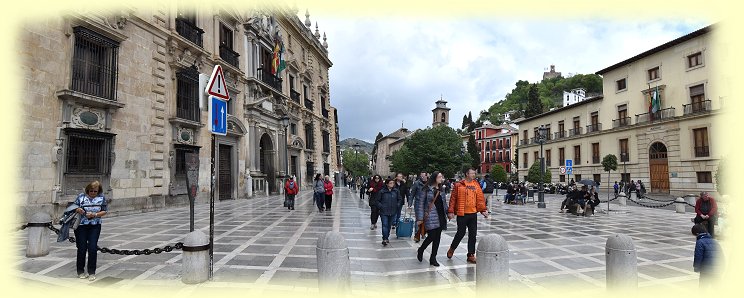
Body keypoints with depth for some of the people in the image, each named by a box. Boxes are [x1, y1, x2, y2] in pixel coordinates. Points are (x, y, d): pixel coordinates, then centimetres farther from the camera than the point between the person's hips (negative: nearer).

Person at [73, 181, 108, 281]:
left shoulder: (101, 198, 4)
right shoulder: (81, 196, 4)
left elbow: (105, 211, 2)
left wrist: (95, 215, -14)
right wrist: (77, 210, -13)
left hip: (95, 226, 0)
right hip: (81, 226, 0)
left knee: (93, 248, -5)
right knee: (82, 248, 3)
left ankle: (91, 272, 6)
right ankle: (80, 271, 21)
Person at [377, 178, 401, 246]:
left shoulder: (396, 191, 1)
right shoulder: (382, 191, -8)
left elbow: (399, 199, 15)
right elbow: (378, 200, 0)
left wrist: (397, 205, 2)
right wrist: (381, 206, -11)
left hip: (393, 212, 4)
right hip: (384, 212, -3)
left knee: (389, 225, 13)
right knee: (385, 225, -9)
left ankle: (387, 237, 27)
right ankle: (385, 239, -8)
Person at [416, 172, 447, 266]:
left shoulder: (441, 189, 12)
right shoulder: (427, 189, -6)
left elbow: (444, 202, 17)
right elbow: (420, 203, -7)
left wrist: (447, 213, 7)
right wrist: (420, 218, -10)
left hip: (440, 216, 6)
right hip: (430, 216, -6)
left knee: (437, 237, 6)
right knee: (432, 236, -9)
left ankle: (433, 258, 17)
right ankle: (421, 250, 19)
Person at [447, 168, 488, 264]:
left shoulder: (476, 185, 7)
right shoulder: (458, 185, -6)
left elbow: (480, 198, 8)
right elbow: (453, 199, -5)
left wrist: (483, 210, 0)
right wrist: (450, 211, -8)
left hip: (473, 214, 4)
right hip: (462, 214, -4)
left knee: (473, 234, 6)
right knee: (461, 233, 3)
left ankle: (471, 255, 16)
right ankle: (452, 249, 28)